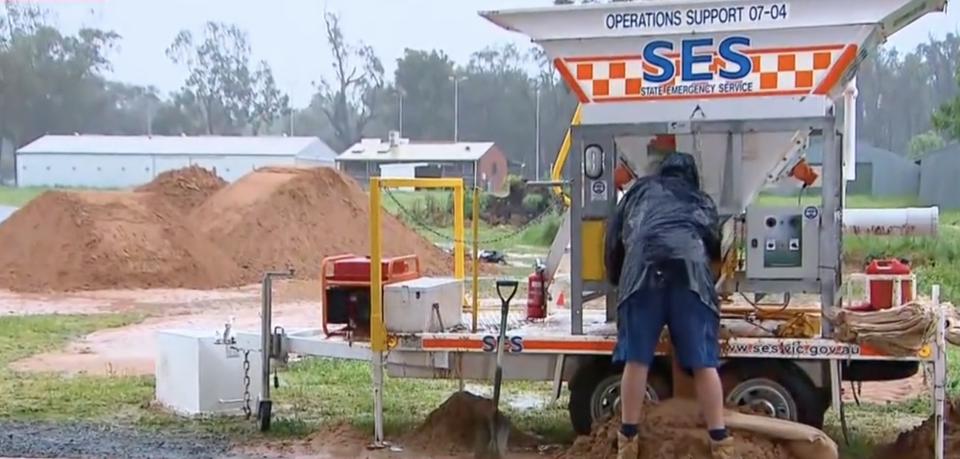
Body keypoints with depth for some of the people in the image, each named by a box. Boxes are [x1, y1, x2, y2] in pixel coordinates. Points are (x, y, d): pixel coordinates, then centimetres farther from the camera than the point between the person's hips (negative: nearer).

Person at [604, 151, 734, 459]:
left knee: (636, 359, 1)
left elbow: (614, 239, 31)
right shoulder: (702, 201, 35)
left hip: (643, 267, 0)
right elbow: (714, 245, 35)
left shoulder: (640, 191, 34)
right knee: (703, 362, -1)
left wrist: (616, 280, 45)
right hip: (690, 268, 0)